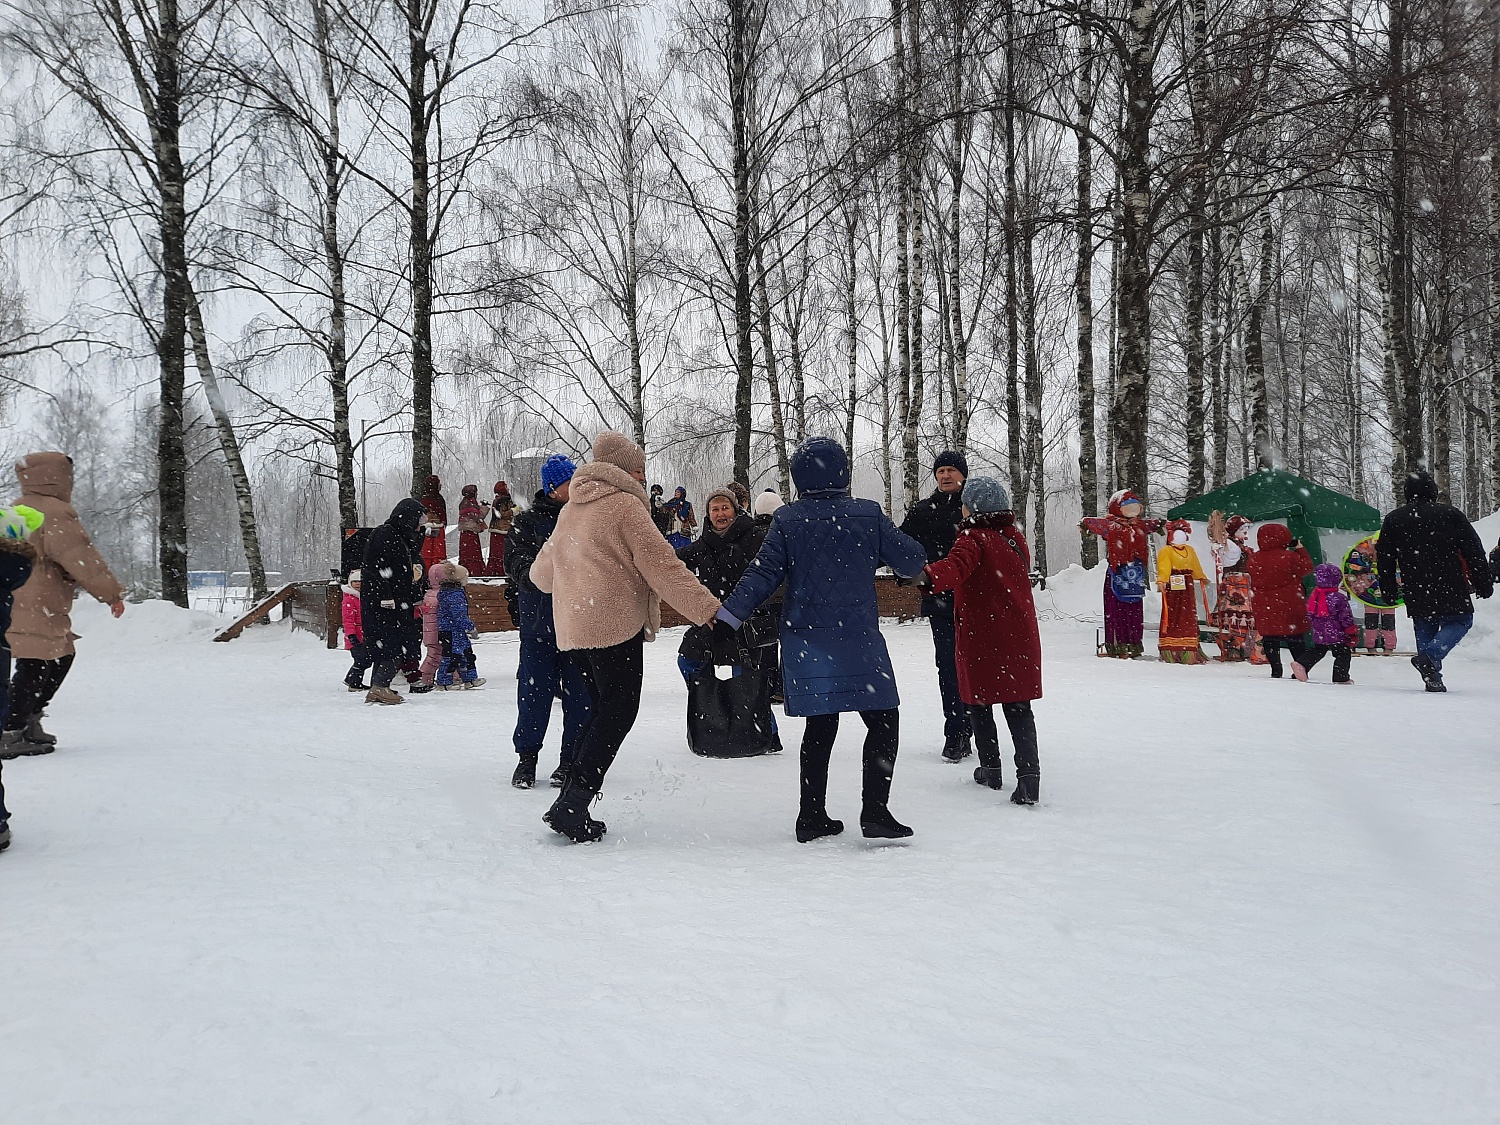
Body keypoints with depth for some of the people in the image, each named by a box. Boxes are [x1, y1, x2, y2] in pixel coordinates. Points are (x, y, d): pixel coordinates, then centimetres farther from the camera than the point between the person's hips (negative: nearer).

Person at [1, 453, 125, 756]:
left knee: (60, 659, 18)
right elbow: (79, 557, -17)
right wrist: (112, 592, -10)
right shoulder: (56, 512, -14)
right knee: (34, 668, -7)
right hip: (37, 609, -10)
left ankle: (27, 721, 24)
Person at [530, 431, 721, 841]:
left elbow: (542, 571, 29)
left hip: (574, 624, 8)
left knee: (602, 710, 15)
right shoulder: (625, 505, -6)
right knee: (618, 713, -4)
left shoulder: (570, 510, 19)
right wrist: (708, 609, -12)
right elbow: (662, 565, -13)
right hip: (615, 623, -8)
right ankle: (571, 806, -10)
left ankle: (571, 806, 14)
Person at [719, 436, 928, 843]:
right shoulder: (869, 515, -3)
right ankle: (875, 812, -1)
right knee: (883, 719, 6)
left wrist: (728, 617, -5)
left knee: (820, 725, 12)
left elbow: (763, 574, -6)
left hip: (805, 642, 3)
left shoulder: (787, 519, 0)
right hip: (857, 638, -3)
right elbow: (913, 562, 1)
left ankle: (812, 816, 16)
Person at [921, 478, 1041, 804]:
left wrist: (929, 576, -54)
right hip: (1019, 638, 5)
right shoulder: (1015, 538, 11)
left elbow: (956, 565, -35)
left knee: (979, 703, 13)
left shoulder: (973, 538, -11)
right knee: (1018, 708, 4)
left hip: (981, 639, -5)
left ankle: (991, 768, 21)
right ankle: (1028, 774, -10)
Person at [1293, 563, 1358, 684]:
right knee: (1343, 654, 7)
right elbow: (1346, 617, -14)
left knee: (1317, 651, 21)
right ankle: (1341, 677, 9)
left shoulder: (1313, 596, -1)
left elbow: (1310, 615, 9)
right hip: (1337, 634, -6)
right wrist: (1353, 632, -3)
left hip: (1319, 634, 6)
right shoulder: (1339, 598, -18)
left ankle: (1301, 664, 6)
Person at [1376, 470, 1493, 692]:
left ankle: (1432, 678, 9)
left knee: (1424, 626, 16)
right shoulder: (1451, 515, -3)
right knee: (1459, 622, 11)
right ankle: (1430, 657, -14)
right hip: (1450, 589, -3)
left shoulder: (1393, 520, 4)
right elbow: (1474, 552, 0)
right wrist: (1483, 584, 7)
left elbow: (1384, 557, 9)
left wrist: (1388, 589, 19)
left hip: (1415, 593, 3)